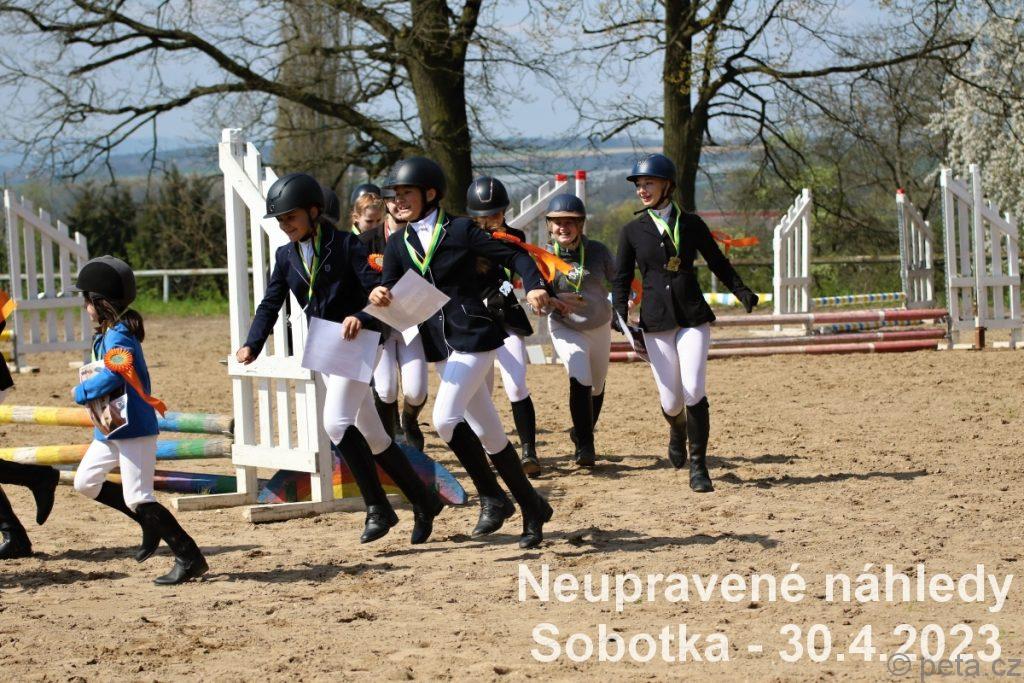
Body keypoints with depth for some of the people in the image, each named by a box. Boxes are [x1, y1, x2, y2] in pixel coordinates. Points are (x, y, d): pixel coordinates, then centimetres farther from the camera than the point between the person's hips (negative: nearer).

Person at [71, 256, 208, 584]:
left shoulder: (117, 337, -19)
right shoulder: (106, 335, 12)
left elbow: (113, 376, -31)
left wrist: (81, 393, -17)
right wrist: (89, 390, -1)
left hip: (134, 431, -10)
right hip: (110, 430, 10)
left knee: (138, 498, -12)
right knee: (85, 483, 15)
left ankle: (189, 558, -10)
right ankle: (150, 522, 22)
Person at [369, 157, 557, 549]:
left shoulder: (460, 231, -7)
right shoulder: (399, 244, 8)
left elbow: (514, 256, -5)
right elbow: (388, 292, 1)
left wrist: (534, 287, -23)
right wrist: (378, 298, -23)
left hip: (475, 336, -6)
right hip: (440, 344, 6)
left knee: (445, 418, -20)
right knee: (487, 431, 9)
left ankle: (492, 497, -5)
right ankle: (531, 508, 19)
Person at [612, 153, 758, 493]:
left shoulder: (691, 224, 4)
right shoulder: (632, 231, 4)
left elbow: (718, 262, 11)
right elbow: (621, 279, 7)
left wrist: (742, 292, -3)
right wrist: (622, 316, -8)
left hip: (693, 316, -1)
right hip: (656, 320, 1)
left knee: (694, 392, -15)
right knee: (671, 400, -1)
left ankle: (698, 467, -6)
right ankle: (677, 430, 37)